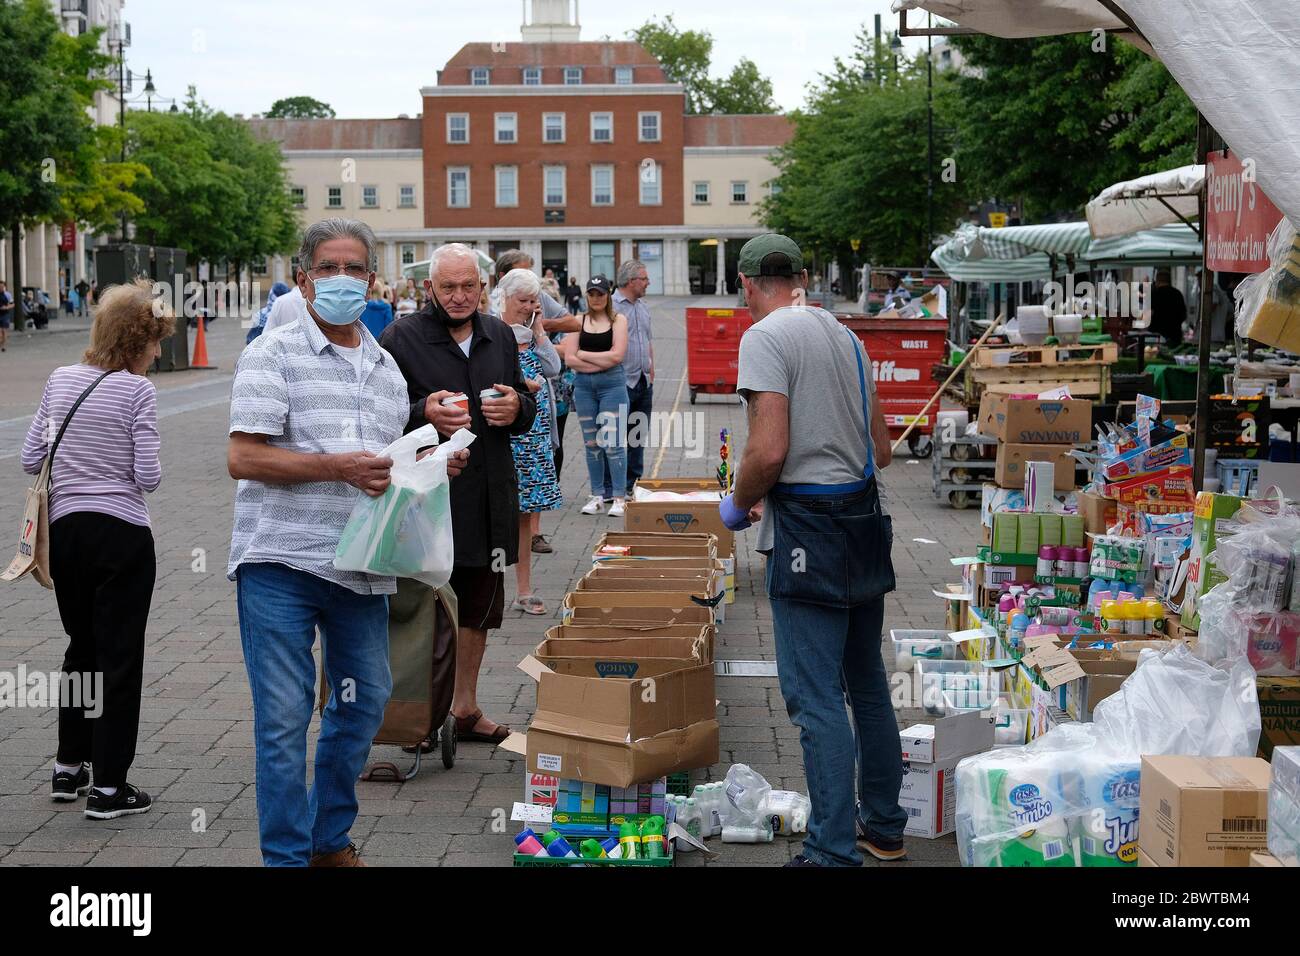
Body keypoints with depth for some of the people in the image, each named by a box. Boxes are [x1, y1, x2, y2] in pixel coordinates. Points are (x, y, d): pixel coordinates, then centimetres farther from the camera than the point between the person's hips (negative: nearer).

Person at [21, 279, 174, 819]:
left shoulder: (59, 380, 5)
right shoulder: (137, 390, -11)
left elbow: (31, 459, 5)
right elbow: (148, 475, -14)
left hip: (64, 530, 6)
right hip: (122, 534, -6)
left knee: (82, 648, 21)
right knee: (120, 658, 3)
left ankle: (69, 768, 29)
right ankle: (109, 788, 5)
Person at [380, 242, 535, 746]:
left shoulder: (499, 336, 13)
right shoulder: (400, 338, -4)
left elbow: (528, 405, 22)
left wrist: (517, 407, -1)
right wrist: (423, 414, -24)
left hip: (489, 494, 6)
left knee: (478, 604, 13)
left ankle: (465, 705, 26)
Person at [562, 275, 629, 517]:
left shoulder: (618, 319, 3)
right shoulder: (579, 322, 9)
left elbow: (617, 355, -9)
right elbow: (569, 359, 0)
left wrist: (583, 354, -4)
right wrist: (601, 362, -9)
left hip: (612, 384, -3)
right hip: (584, 385, 3)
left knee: (613, 442, -9)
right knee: (591, 443, 7)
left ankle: (619, 498, -5)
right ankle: (596, 497, 15)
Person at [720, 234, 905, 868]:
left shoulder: (765, 338, -10)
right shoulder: (846, 336, 15)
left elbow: (769, 450, -19)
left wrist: (738, 504, -2)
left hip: (809, 528, -8)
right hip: (866, 518, 8)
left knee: (815, 696, -6)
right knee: (867, 682, 18)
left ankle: (834, 853, -6)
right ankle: (884, 828, 27)